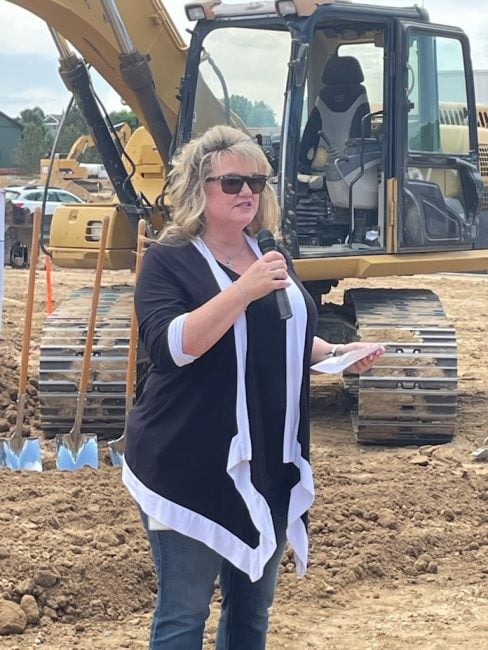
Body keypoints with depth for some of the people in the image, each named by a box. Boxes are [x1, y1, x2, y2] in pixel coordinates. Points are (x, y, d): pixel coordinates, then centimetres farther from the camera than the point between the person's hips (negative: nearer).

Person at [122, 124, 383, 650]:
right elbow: (171, 346, -24)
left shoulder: (272, 257, 11)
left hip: (270, 463, 6)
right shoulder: (168, 260, -9)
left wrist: (338, 353, 2)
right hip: (192, 467, -6)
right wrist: (243, 291, -30)